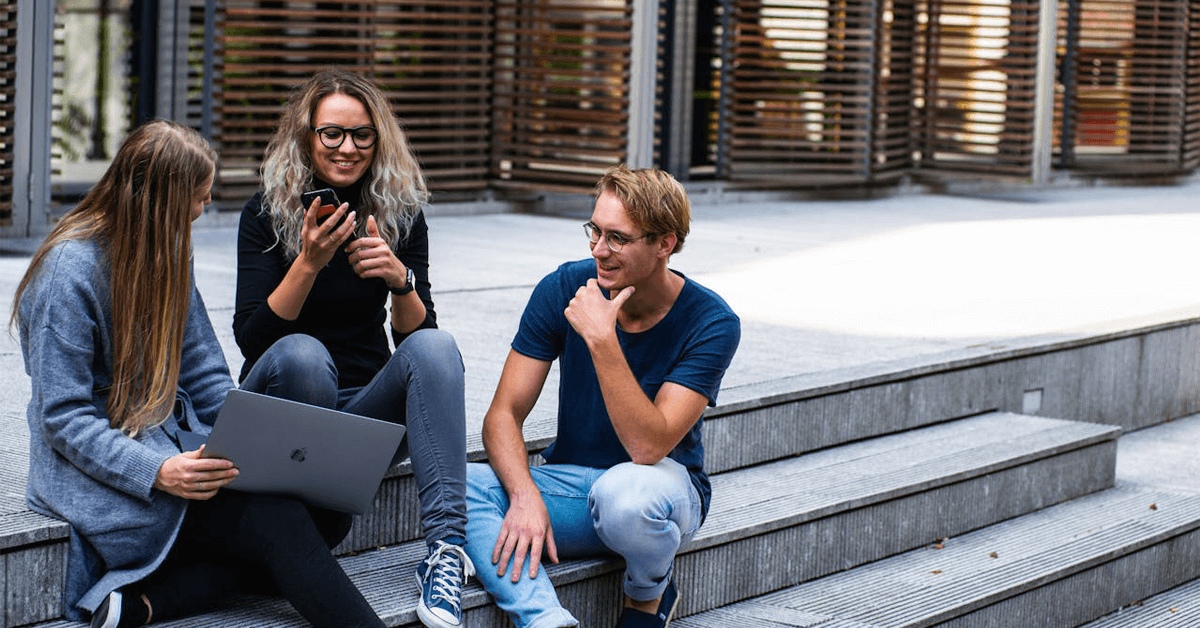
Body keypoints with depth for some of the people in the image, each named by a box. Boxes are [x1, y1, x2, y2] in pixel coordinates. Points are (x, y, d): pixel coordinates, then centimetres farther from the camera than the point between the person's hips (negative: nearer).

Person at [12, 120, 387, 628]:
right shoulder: (69, 270, -14)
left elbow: (204, 375, 12)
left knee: (325, 515, -19)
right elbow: (65, 419, -17)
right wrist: (158, 472, -32)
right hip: (99, 467, -8)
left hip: (174, 445, 8)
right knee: (277, 523, -28)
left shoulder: (165, 252, 11)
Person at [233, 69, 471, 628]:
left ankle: (445, 548, -40)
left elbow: (415, 335, -3)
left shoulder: (401, 214, 2)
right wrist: (308, 263, -27)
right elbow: (250, 337, -14)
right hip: (281, 411, -2)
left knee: (435, 347, -28)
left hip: (367, 409, 2)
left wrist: (399, 279, -23)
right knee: (301, 353, -35)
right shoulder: (266, 213, -5)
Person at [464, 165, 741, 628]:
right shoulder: (564, 289, -7)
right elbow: (502, 415, -8)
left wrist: (601, 339, -33)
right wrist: (525, 496, -28)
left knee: (624, 493, -40)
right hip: (570, 481, 3)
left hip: (663, 481, -3)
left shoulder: (712, 324, -16)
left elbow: (648, 446, -26)